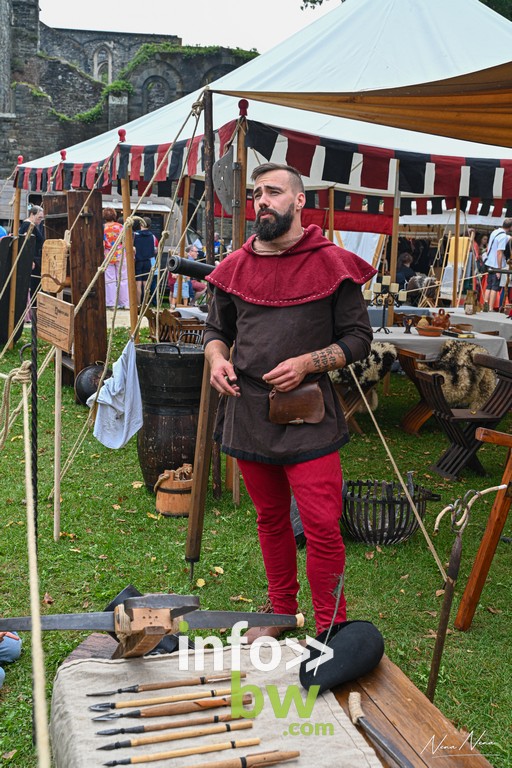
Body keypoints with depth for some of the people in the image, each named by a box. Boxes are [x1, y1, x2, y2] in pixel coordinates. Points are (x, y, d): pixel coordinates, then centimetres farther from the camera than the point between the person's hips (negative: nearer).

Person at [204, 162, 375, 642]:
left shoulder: (332, 263, -4)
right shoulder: (237, 265, 8)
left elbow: (358, 338, -2)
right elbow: (216, 328, 20)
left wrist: (306, 363, -16)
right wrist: (216, 358, -3)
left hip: (307, 416, -4)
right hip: (247, 415, 5)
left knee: (322, 526, -7)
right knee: (271, 519, 17)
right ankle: (280, 613, 34)